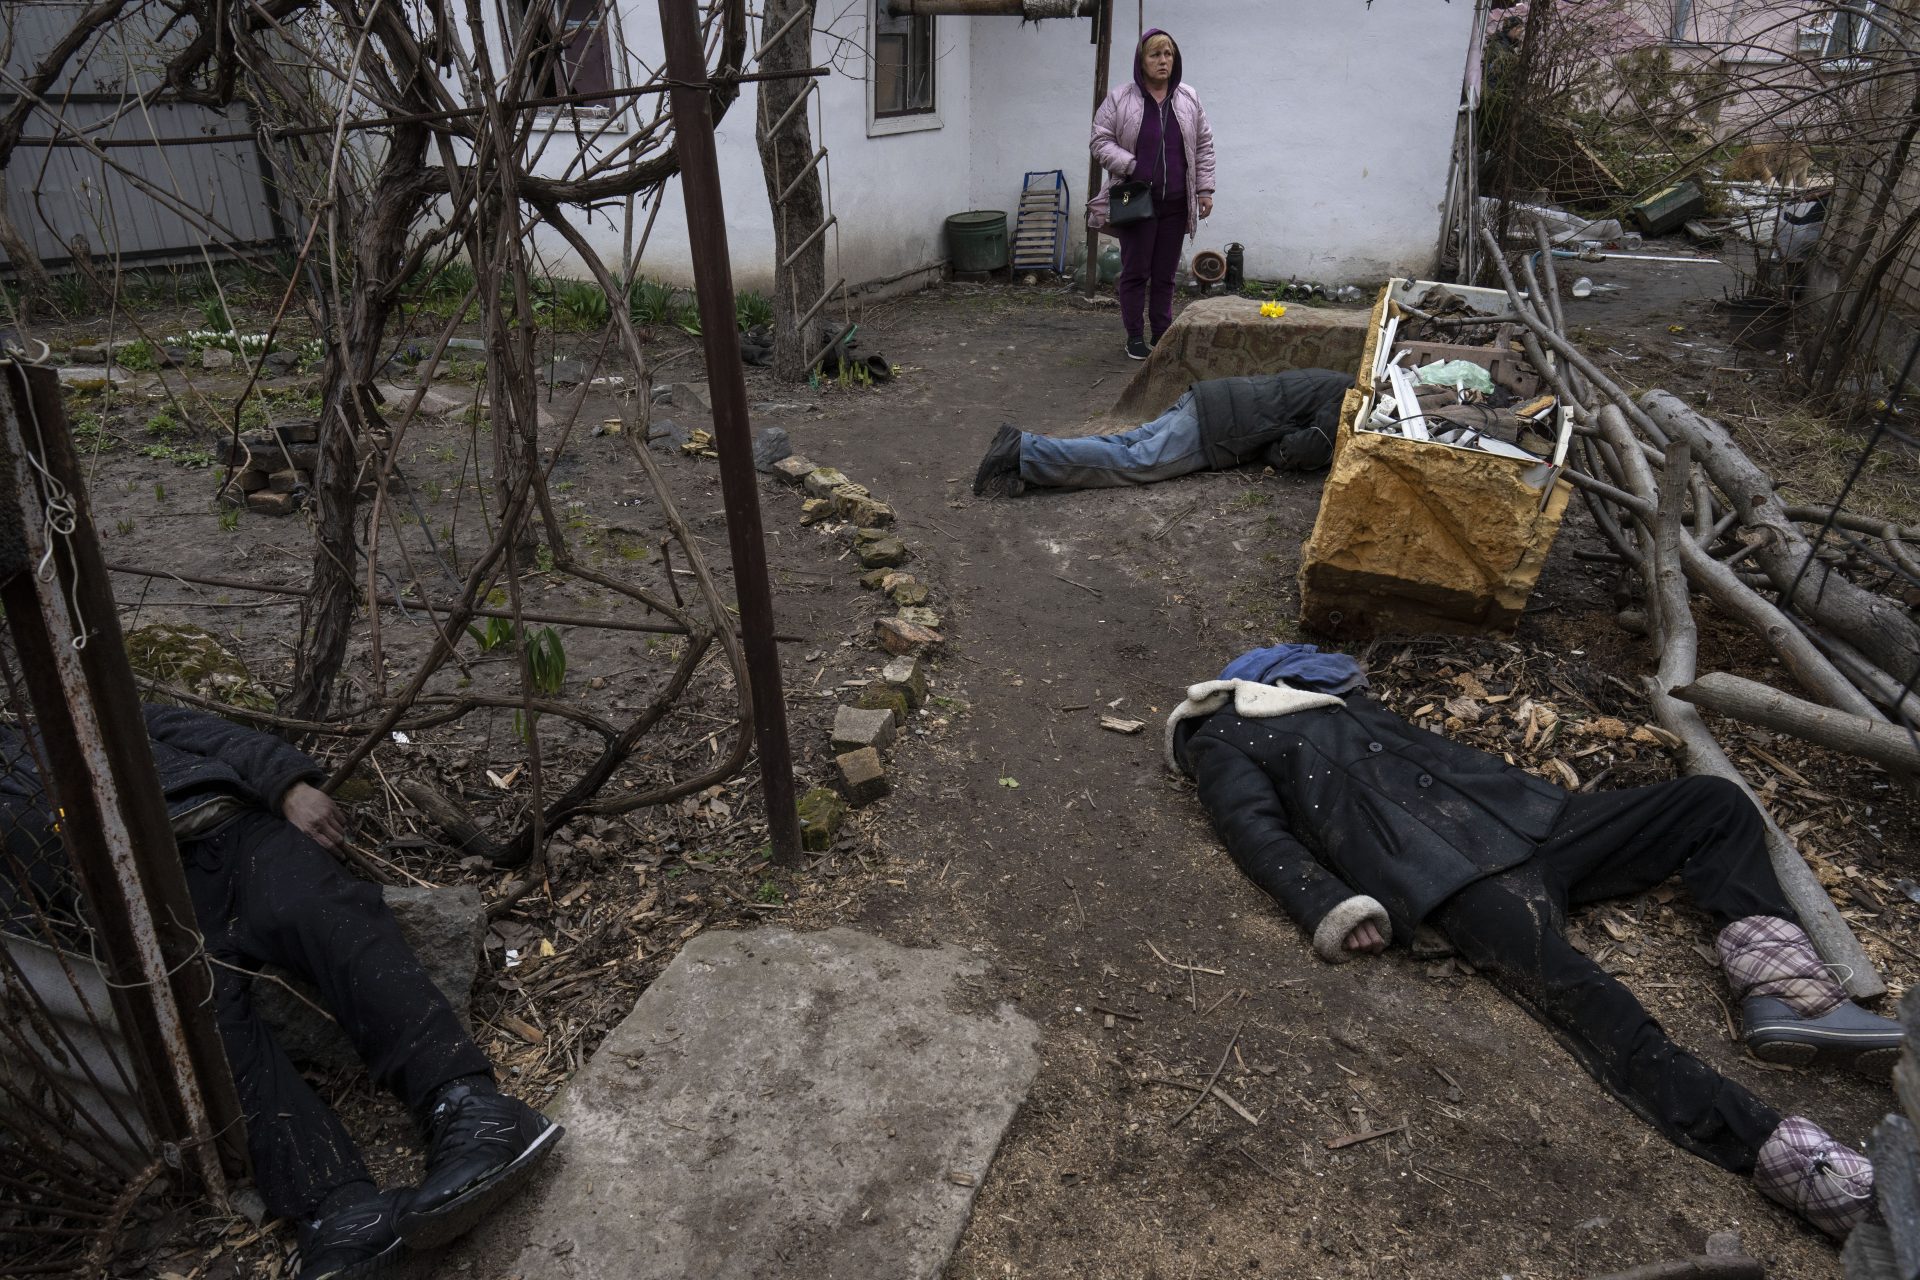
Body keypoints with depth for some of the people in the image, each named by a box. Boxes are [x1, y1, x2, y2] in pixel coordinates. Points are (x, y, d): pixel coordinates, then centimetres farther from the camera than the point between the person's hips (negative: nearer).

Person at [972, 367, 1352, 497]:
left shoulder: (1343, 384, 25)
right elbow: (1293, 454, -15)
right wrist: (1341, 448, 1)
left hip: (1212, 402, 9)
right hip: (1218, 425, -9)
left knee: (1127, 447, -1)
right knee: (1136, 462, -19)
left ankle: (1022, 447, -13)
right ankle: (1022, 451, -29)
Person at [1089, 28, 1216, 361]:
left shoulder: (1189, 99, 8)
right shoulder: (1120, 99, -1)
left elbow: (1203, 146, 11)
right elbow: (1101, 141, -1)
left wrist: (1205, 190, 5)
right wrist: (1131, 165, -15)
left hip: (1176, 203, 3)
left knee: (1165, 273, 8)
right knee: (1136, 271, 2)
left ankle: (1162, 334, 19)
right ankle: (1135, 336, 12)